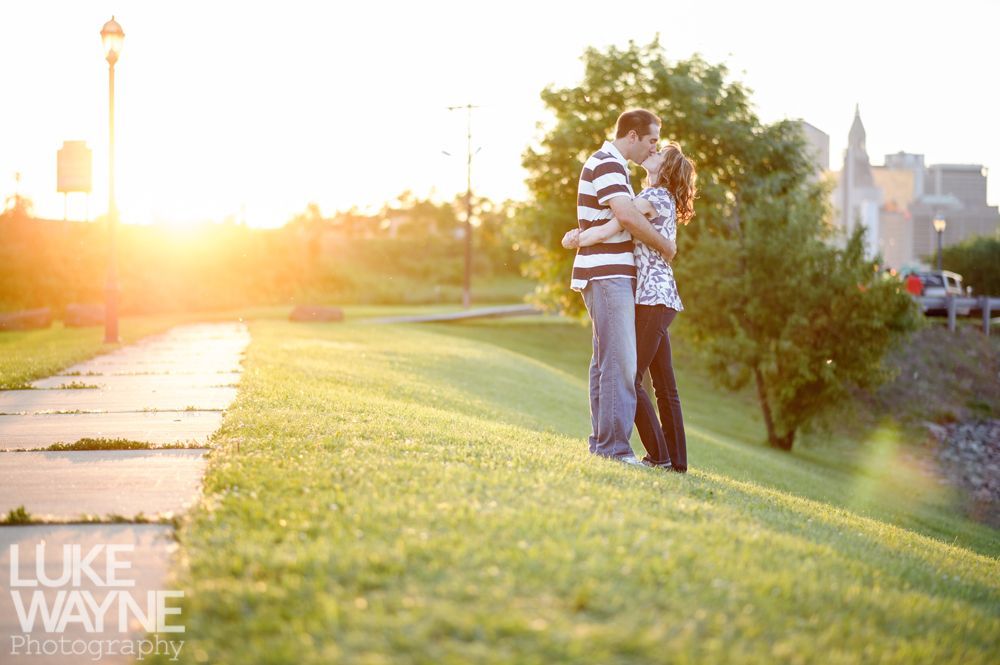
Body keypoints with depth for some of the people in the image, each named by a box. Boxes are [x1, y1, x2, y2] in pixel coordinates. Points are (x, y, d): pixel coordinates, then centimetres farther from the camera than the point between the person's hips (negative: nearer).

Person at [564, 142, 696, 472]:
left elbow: (609, 229, -19)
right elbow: (618, 230, 18)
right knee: (664, 385, 9)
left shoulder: (653, 197, -10)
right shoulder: (663, 200, 20)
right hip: (660, 300, 9)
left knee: (630, 377, -8)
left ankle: (659, 455, -8)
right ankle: (677, 460, 11)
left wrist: (576, 240, -2)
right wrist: (582, 235, 0)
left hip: (652, 299, -9)